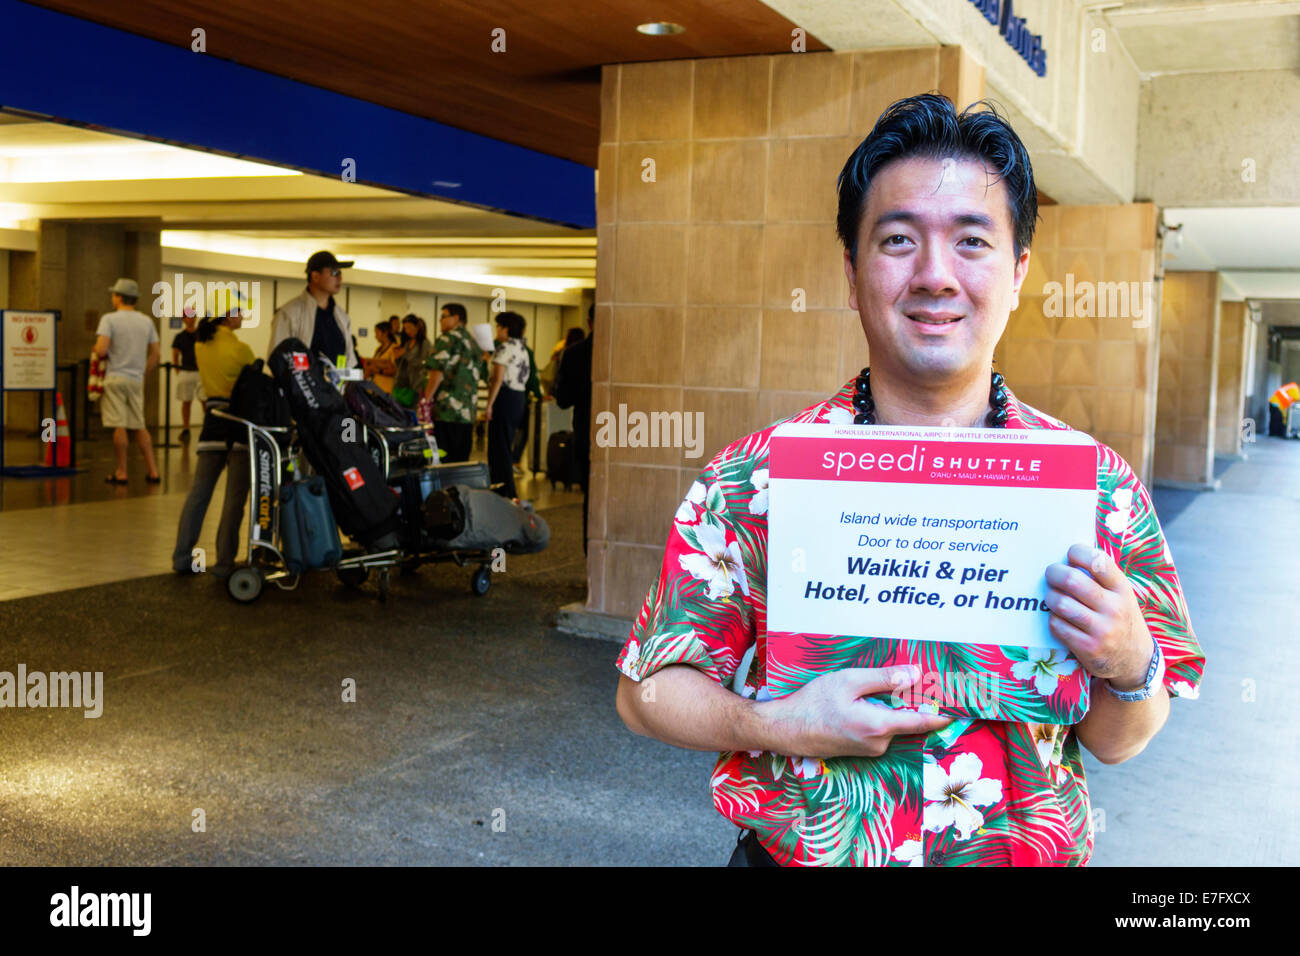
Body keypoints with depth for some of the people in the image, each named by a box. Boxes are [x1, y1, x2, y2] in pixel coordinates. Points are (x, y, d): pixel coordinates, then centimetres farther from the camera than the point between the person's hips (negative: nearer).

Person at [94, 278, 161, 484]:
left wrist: (95, 348, 6)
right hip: (136, 380, 5)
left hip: (115, 378, -5)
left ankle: (121, 472, 1)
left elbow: (101, 350, -17)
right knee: (139, 426, 11)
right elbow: (155, 354, 10)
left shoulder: (110, 319, -7)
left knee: (119, 426, -3)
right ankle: (152, 470, 8)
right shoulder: (146, 321, 9)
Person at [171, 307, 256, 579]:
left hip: (213, 421, 6)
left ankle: (182, 557, 12)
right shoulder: (239, 349, -13)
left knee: (198, 492, 10)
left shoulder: (201, 344, 6)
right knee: (234, 496, 0)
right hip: (239, 423, -6)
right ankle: (224, 562, 2)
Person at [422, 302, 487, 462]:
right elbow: (481, 375, 23)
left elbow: (438, 372, -14)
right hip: (468, 413, 8)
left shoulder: (448, 339, -6)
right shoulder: (473, 343, 19)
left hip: (445, 412, -8)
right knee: (461, 459, 10)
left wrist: (427, 399, -10)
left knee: (443, 460, -8)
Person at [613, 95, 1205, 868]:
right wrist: (778, 725, -24)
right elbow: (647, 691, -7)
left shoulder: (1100, 486, -8)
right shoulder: (753, 481, -13)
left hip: (1038, 851, 1)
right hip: (792, 852, -1)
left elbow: (1117, 743, -1)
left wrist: (1129, 666, -21)